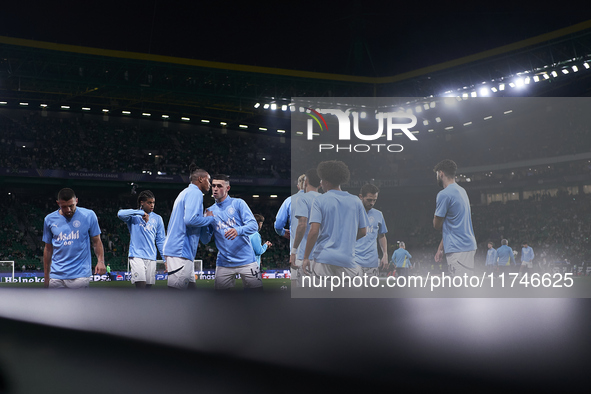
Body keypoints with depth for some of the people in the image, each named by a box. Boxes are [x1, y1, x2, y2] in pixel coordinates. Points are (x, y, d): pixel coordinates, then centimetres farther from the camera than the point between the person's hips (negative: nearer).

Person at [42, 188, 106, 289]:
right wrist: (46, 276, 14)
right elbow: (48, 249, 14)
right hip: (56, 276, 3)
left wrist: (101, 261, -11)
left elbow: (96, 241, 6)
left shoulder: (89, 215, -1)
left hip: (80, 276, -2)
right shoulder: (49, 219, 5)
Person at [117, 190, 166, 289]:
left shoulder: (157, 218, 13)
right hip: (137, 256, -4)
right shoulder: (134, 216, 3)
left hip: (151, 258, 4)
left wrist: (166, 259, 8)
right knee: (140, 285, -17)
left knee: (148, 287, 4)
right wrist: (141, 213, -21)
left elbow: (161, 240, 15)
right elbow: (120, 214, -18)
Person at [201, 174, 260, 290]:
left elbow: (253, 225, -8)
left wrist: (238, 231, -28)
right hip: (224, 263, 3)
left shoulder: (238, 203, 2)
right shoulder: (210, 211, 11)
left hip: (246, 260, -2)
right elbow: (205, 240, 9)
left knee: (257, 291, -4)